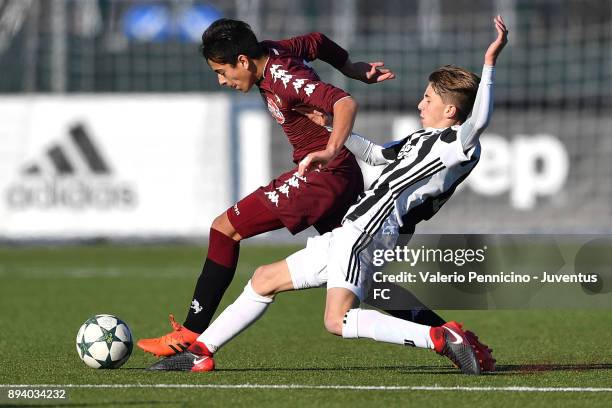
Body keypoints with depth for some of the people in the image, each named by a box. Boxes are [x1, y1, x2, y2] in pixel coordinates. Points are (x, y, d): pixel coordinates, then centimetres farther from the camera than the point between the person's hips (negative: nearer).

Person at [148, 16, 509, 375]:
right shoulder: (421, 140, 21)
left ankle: (442, 339, -28)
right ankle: (200, 353, 25)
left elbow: (479, 120, -30)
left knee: (339, 320, -29)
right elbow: (376, 153, 38)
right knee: (266, 278, 18)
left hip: (367, 234, -10)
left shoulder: (458, 145, -8)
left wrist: (490, 63, -35)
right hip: (350, 234, 10)